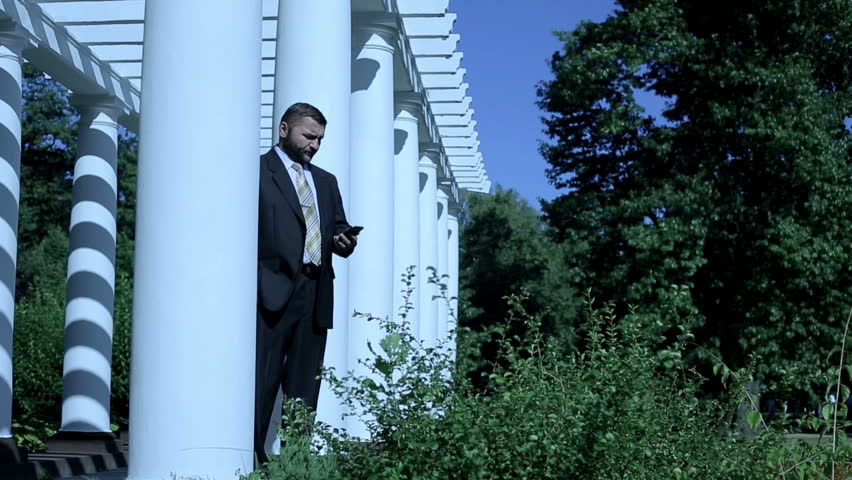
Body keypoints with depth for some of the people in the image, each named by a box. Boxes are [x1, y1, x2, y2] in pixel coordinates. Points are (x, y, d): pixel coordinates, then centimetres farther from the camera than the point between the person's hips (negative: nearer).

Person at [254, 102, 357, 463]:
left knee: (304, 390, 5)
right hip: (273, 290, -6)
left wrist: (344, 242, 0)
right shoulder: (257, 170, 4)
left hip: (316, 294, 6)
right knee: (261, 383, -10)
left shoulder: (326, 182, 24)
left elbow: (339, 230, 23)